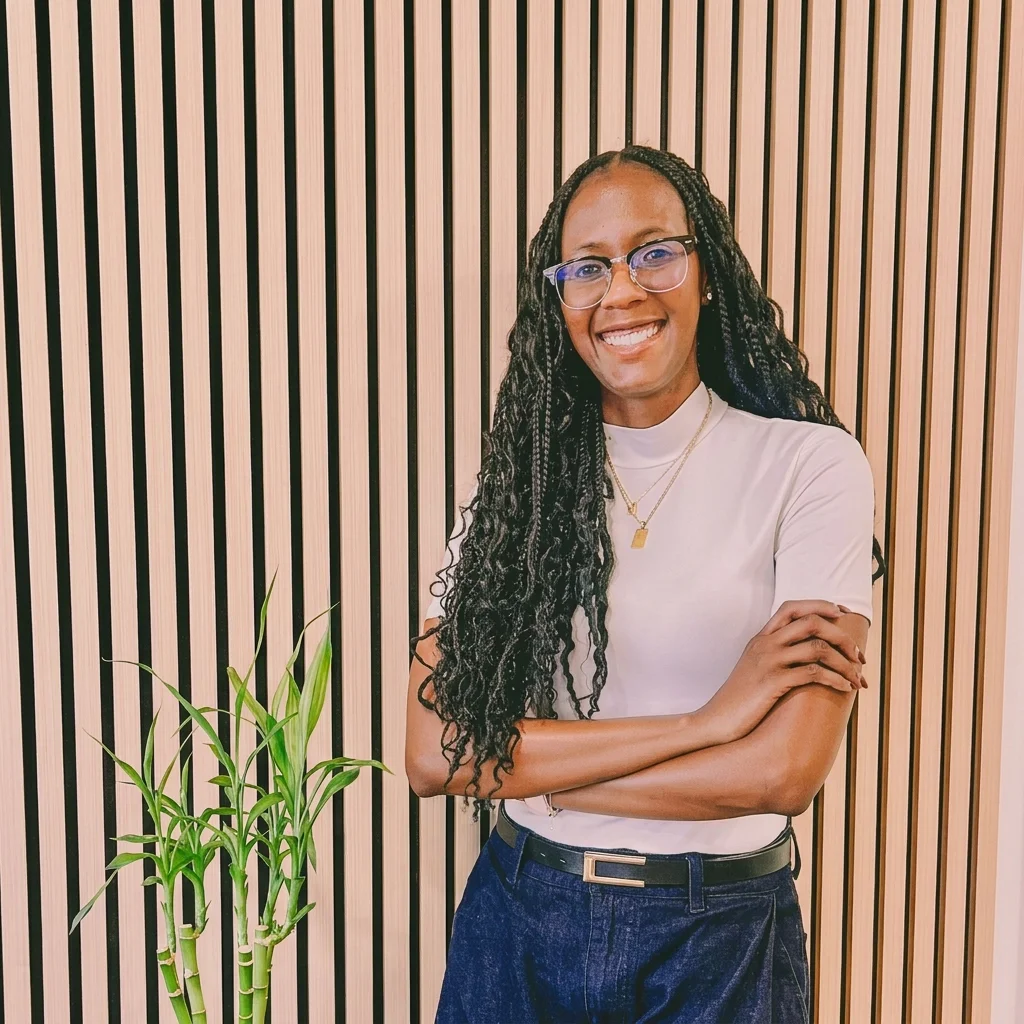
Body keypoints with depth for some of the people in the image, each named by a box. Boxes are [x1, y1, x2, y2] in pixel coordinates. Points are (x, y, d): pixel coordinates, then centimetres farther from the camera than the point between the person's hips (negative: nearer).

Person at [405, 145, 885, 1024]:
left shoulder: (812, 465, -12)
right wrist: (704, 722, -19)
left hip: (717, 940, -2)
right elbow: (432, 752, -12)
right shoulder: (518, 477, -3)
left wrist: (523, 766, -12)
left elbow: (782, 773, -19)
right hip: (516, 918, 3)